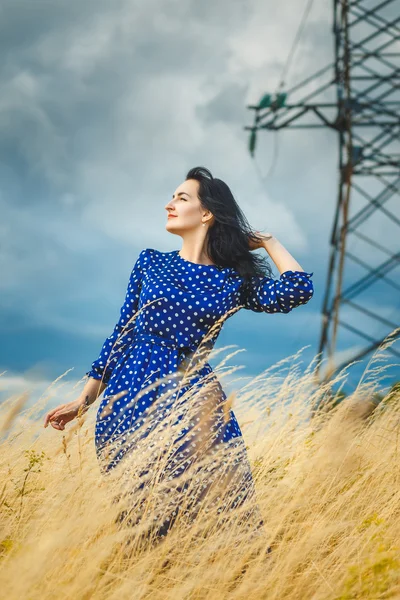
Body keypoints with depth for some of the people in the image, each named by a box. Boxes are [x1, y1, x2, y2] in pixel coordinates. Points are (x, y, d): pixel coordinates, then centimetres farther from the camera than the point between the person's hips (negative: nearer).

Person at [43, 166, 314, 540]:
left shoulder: (235, 280, 5)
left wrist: (267, 240, 5)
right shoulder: (150, 262, 9)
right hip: (132, 394, 1)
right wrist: (84, 400, 8)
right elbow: (120, 334, 10)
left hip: (192, 398, -1)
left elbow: (298, 290, -10)